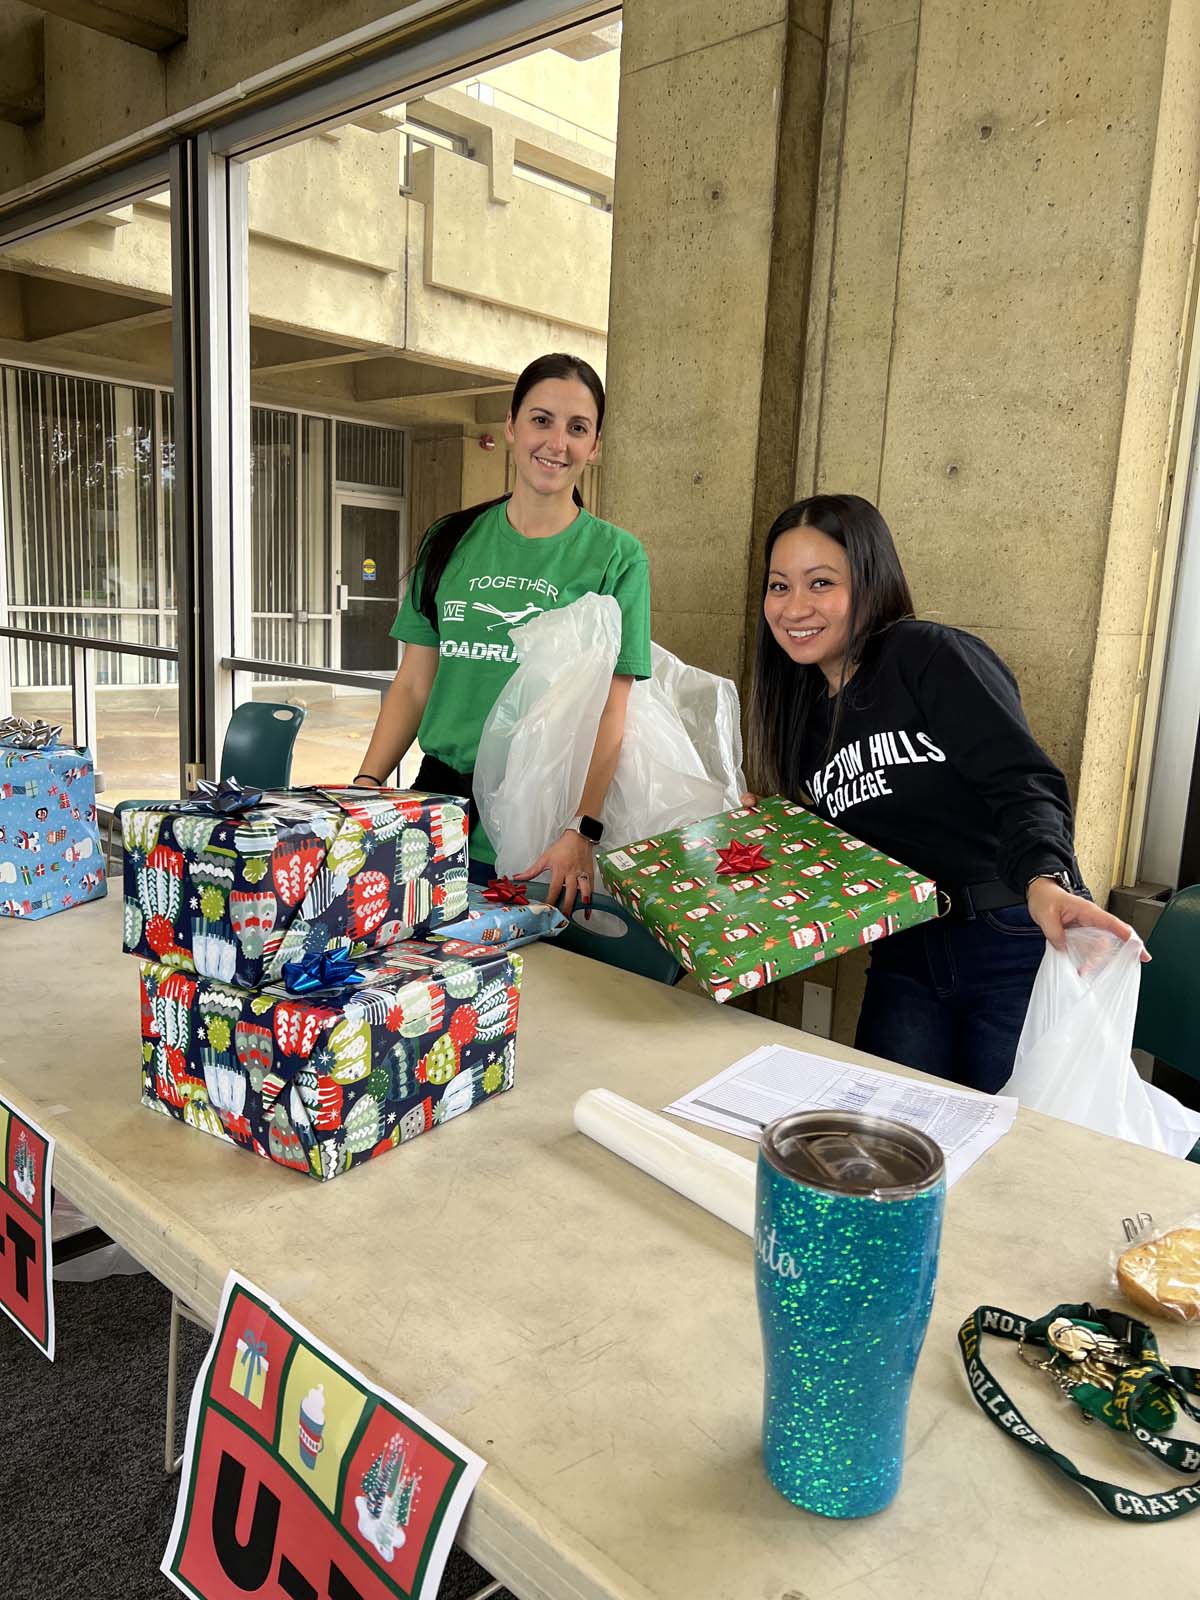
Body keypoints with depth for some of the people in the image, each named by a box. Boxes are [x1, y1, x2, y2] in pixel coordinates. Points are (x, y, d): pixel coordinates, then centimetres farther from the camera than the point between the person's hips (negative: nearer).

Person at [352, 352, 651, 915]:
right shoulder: (450, 542, 8)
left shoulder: (616, 557, -2)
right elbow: (413, 685, 9)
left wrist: (582, 831, -20)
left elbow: (610, 711, -9)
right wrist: (366, 782, -4)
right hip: (442, 797, 3)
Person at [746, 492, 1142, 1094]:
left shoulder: (932, 655, -11)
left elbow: (1022, 783, -22)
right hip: (907, 965, 6)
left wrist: (1044, 882, -39)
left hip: (1018, 951, -6)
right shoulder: (806, 716, 11)